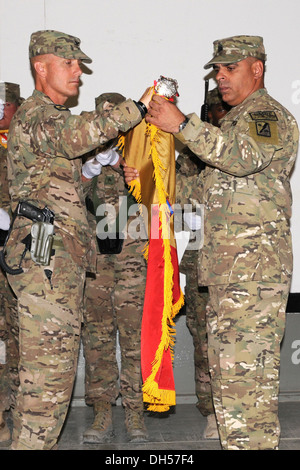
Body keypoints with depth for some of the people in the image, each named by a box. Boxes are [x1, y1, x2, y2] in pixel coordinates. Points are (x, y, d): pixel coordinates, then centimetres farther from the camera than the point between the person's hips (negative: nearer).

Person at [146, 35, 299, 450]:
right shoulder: (234, 121, 26)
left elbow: (244, 157, -26)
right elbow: (211, 189, 27)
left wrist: (183, 125, -28)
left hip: (255, 264, -10)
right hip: (224, 268, 10)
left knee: (245, 369, -11)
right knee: (226, 369, 12)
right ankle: (234, 441, 21)